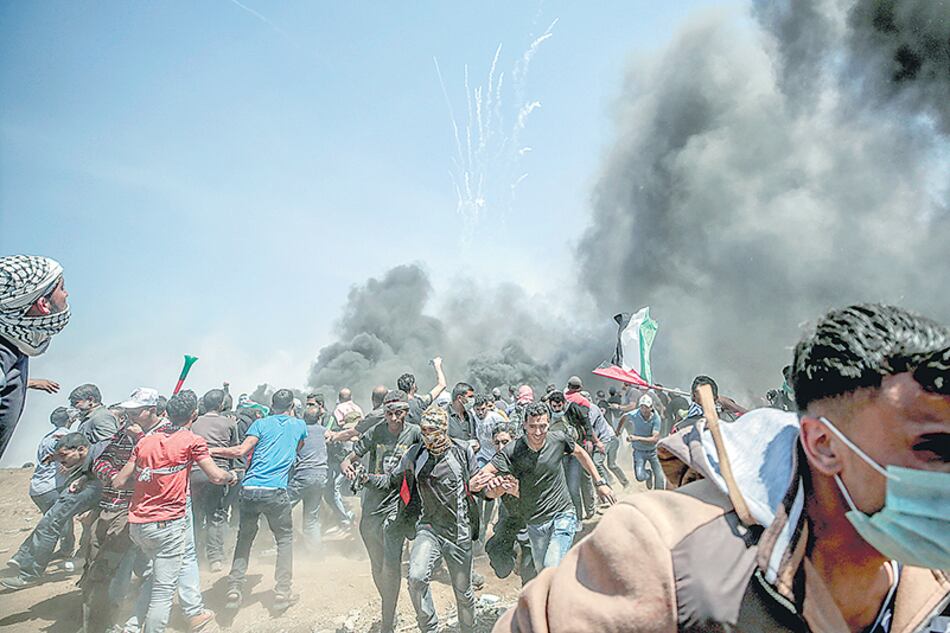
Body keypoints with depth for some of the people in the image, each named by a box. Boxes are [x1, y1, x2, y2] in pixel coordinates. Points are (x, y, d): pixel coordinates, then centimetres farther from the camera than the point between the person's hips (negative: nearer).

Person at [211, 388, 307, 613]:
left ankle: (234, 590, 12)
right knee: (285, 539, 14)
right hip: (275, 491, -1)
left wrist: (212, 450, 8)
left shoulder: (261, 424, 10)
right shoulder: (299, 425, 13)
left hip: (249, 488, 1)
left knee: (244, 538, 18)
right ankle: (282, 593, 8)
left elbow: (241, 451, -2)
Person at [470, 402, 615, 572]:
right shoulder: (512, 452, -20)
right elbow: (473, 484, -26)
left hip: (562, 515, -1)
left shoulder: (558, 440, -14)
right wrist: (487, 484, -49)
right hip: (535, 523, 2)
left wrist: (600, 483, 11)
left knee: (552, 569, -18)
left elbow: (580, 453, 10)